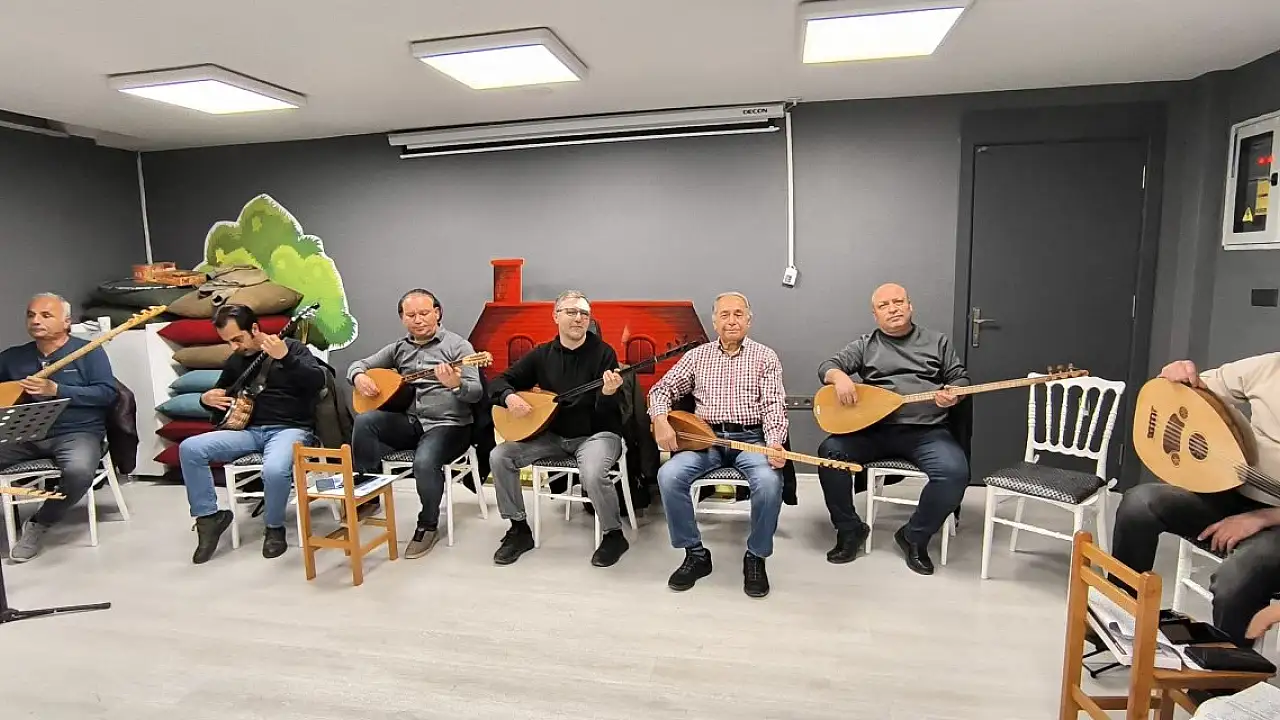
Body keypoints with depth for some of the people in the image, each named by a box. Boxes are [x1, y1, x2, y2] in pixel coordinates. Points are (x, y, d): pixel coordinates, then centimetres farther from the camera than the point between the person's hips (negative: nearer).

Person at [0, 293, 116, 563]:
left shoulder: (88, 351, 1)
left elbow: (107, 393, -8)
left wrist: (55, 390, -16)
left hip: (77, 433, -4)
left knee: (78, 471, -33)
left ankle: (38, 525, -7)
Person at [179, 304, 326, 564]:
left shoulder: (292, 347, -3)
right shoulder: (235, 361, 15)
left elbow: (317, 382, -20)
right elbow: (219, 393, 29)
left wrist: (285, 358, -32)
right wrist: (207, 399, 4)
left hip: (290, 429, -6)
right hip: (250, 430, 6)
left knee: (275, 470, -37)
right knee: (189, 448, -14)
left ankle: (275, 527, -7)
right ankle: (209, 516, -1)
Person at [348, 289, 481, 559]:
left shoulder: (458, 345, -3)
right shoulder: (399, 348, 14)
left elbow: (475, 392, -12)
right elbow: (359, 363, 19)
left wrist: (455, 385, -36)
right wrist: (359, 377, -6)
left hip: (448, 425, -5)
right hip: (409, 422, 5)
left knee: (425, 461, -33)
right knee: (364, 421, -22)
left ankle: (428, 524, -5)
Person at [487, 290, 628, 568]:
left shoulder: (603, 352, -10)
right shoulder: (542, 354, 3)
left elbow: (607, 414, -16)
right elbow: (499, 382, 7)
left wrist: (608, 393, -39)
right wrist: (509, 397, -16)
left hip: (596, 433, -4)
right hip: (553, 434, 5)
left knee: (592, 474, -35)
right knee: (499, 456, -12)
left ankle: (614, 534, -5)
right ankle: (519, 528, 6)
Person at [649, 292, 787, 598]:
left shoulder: (765, 357, 7)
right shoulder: (697, 356, 13)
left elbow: (774, 406, -1)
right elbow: (662, 389, 13)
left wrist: (774, 444, -21)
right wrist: (661, 420, -9)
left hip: (751, 438, -1)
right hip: (704, 437, 2)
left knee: (769, 480, -33)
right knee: (669, 475, -26)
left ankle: (756, 556, -7)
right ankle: (695, 553, -6)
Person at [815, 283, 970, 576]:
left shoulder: (937, 341, 16)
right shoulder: (865, 345, 13)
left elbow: (960, 378, 16)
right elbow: (828, 366, 5)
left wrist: (953, 394, -9)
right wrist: (840, 377, -20)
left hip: (927, 431, 0)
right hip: (874, 429, 1)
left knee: (954, 472, -29)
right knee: (830, 451, -24)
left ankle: (915, 536, -3)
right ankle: (850, 530, -4)